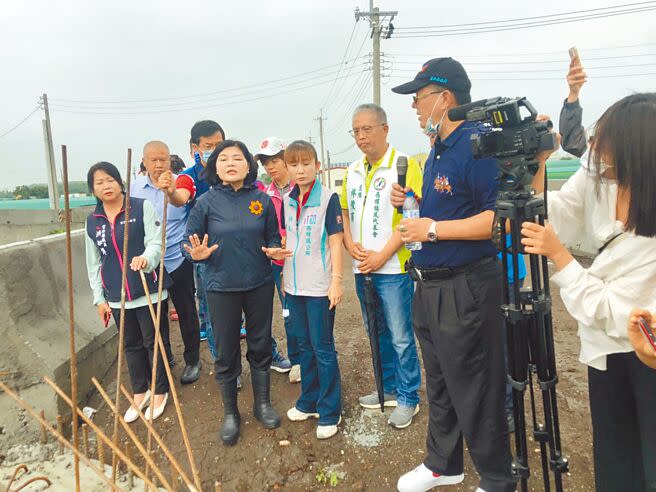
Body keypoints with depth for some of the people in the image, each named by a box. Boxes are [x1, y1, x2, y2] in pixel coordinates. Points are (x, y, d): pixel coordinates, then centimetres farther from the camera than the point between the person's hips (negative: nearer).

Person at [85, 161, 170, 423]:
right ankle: (139, 393, 35)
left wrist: (146, 258, -37)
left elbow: (155, 242, -15)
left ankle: (160, 392, 28)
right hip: (117, 297, 4)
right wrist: (99, 298, 9)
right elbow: (93, 263, 11)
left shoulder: (142, 207, -6)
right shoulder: (92, 221, 6)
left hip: (149, 291, -4)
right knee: (131, 346, 17)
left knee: (154, 342, 8)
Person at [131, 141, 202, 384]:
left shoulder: (182, 181, -11)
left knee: (186, 311, 8)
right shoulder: (134, 187, -1)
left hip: (177, 260, -3)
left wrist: (171, 191, -57)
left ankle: (192, 361, 26)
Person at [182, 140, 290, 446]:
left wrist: (274, 250, -15)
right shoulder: (206, 202, -6)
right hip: (221, 287, -1)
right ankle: (230, 413, 31)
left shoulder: (262, 199, -2)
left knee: (260, 345, 14)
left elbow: (273, 237, 6)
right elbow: (190, 241, -1)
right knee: (226, 352, 10)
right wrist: (197, 254, -23)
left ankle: (262, 403, 36)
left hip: (259, 284, 2)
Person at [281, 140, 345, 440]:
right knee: (304, 345, 16)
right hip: (294, 286, 6)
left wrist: (336, 280, -14)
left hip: (319, 286, -6)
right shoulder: (287, 201, 8)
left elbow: (335, 241, -9)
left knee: (323, 349, 2)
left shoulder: (328, 198, -8)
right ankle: (309, 401, 32)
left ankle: (329, 412, 17)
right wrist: (285, 275, 13)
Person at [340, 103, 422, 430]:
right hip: (362, 268, 7)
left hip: (392, 267, -6)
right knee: (377, 333, 17)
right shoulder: (352, 170, 12)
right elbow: (344, 212, 16)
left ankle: (408, 398, 19)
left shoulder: (404, 165, -9)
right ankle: (389, 388, 34)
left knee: (401, 337, 2)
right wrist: (351, 245, -2)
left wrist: (382, 255, -17)